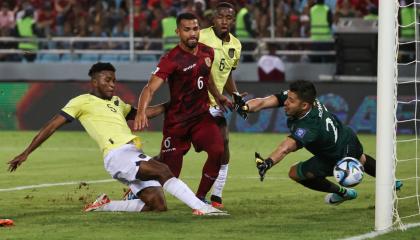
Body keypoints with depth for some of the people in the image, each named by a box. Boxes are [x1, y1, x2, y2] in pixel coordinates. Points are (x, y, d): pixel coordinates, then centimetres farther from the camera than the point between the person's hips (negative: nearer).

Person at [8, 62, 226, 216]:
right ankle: (201, 208, -36)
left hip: (136, 156, 8)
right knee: (163, 171, -29)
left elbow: (142, 113, 41)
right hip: (118, 155, -8)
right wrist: (26, 153, 1)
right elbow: (52, 126, 5)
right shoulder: (83, 101, 6)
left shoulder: (116, 102, 28)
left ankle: (104, 206, 10)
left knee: (157, 205, -7)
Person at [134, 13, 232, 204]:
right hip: (177, 120, -5)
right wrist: (141, 111, -45)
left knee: (217, 151, -20)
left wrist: (218, 96, 37)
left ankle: (200, 197, -2)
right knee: (169, 172, -4)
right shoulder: (171, 59, -18)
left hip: (202, 115, 5)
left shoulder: (207, 52, 2)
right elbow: (150, 88, -29)